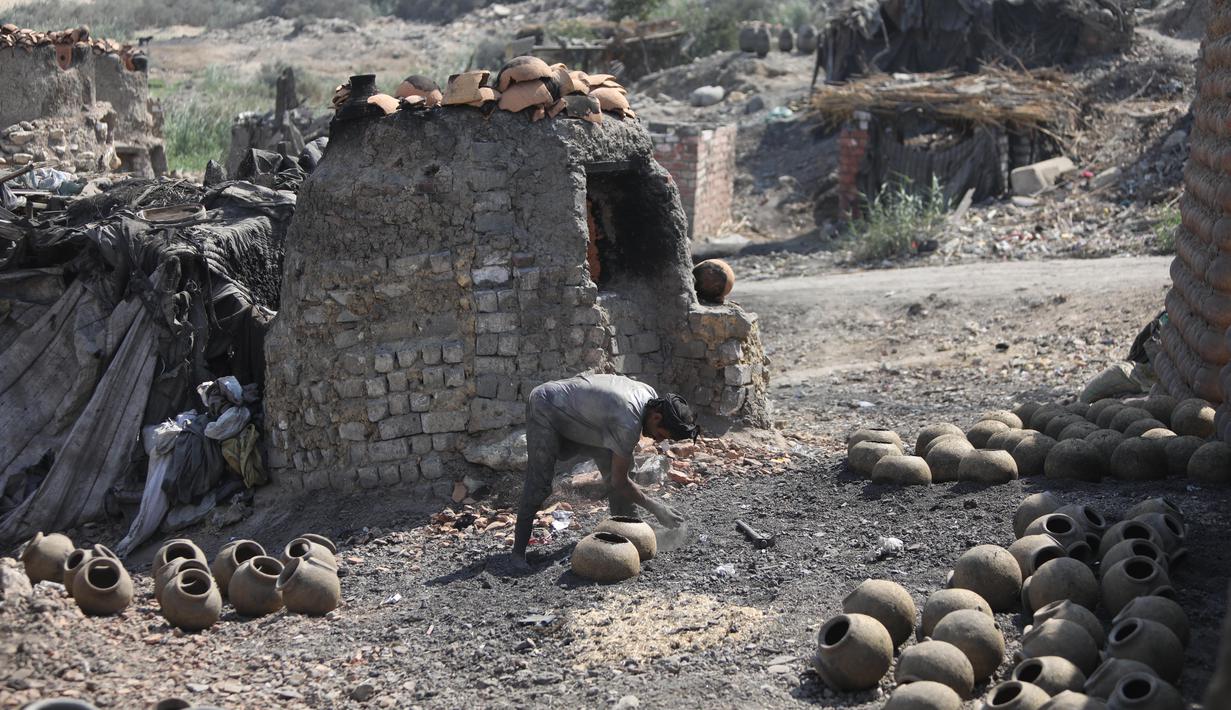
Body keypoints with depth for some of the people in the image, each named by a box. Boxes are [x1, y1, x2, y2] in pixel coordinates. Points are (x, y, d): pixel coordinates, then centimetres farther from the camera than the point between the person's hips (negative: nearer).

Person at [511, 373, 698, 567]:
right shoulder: (628, 424, -35)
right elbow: (619, 481, -24)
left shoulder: (650, 396, -10)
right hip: (544, 408, -9)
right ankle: (519, 552, -12)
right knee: (540, 484, -18)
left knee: (617, 468, 2)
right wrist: (654, 508, -16)